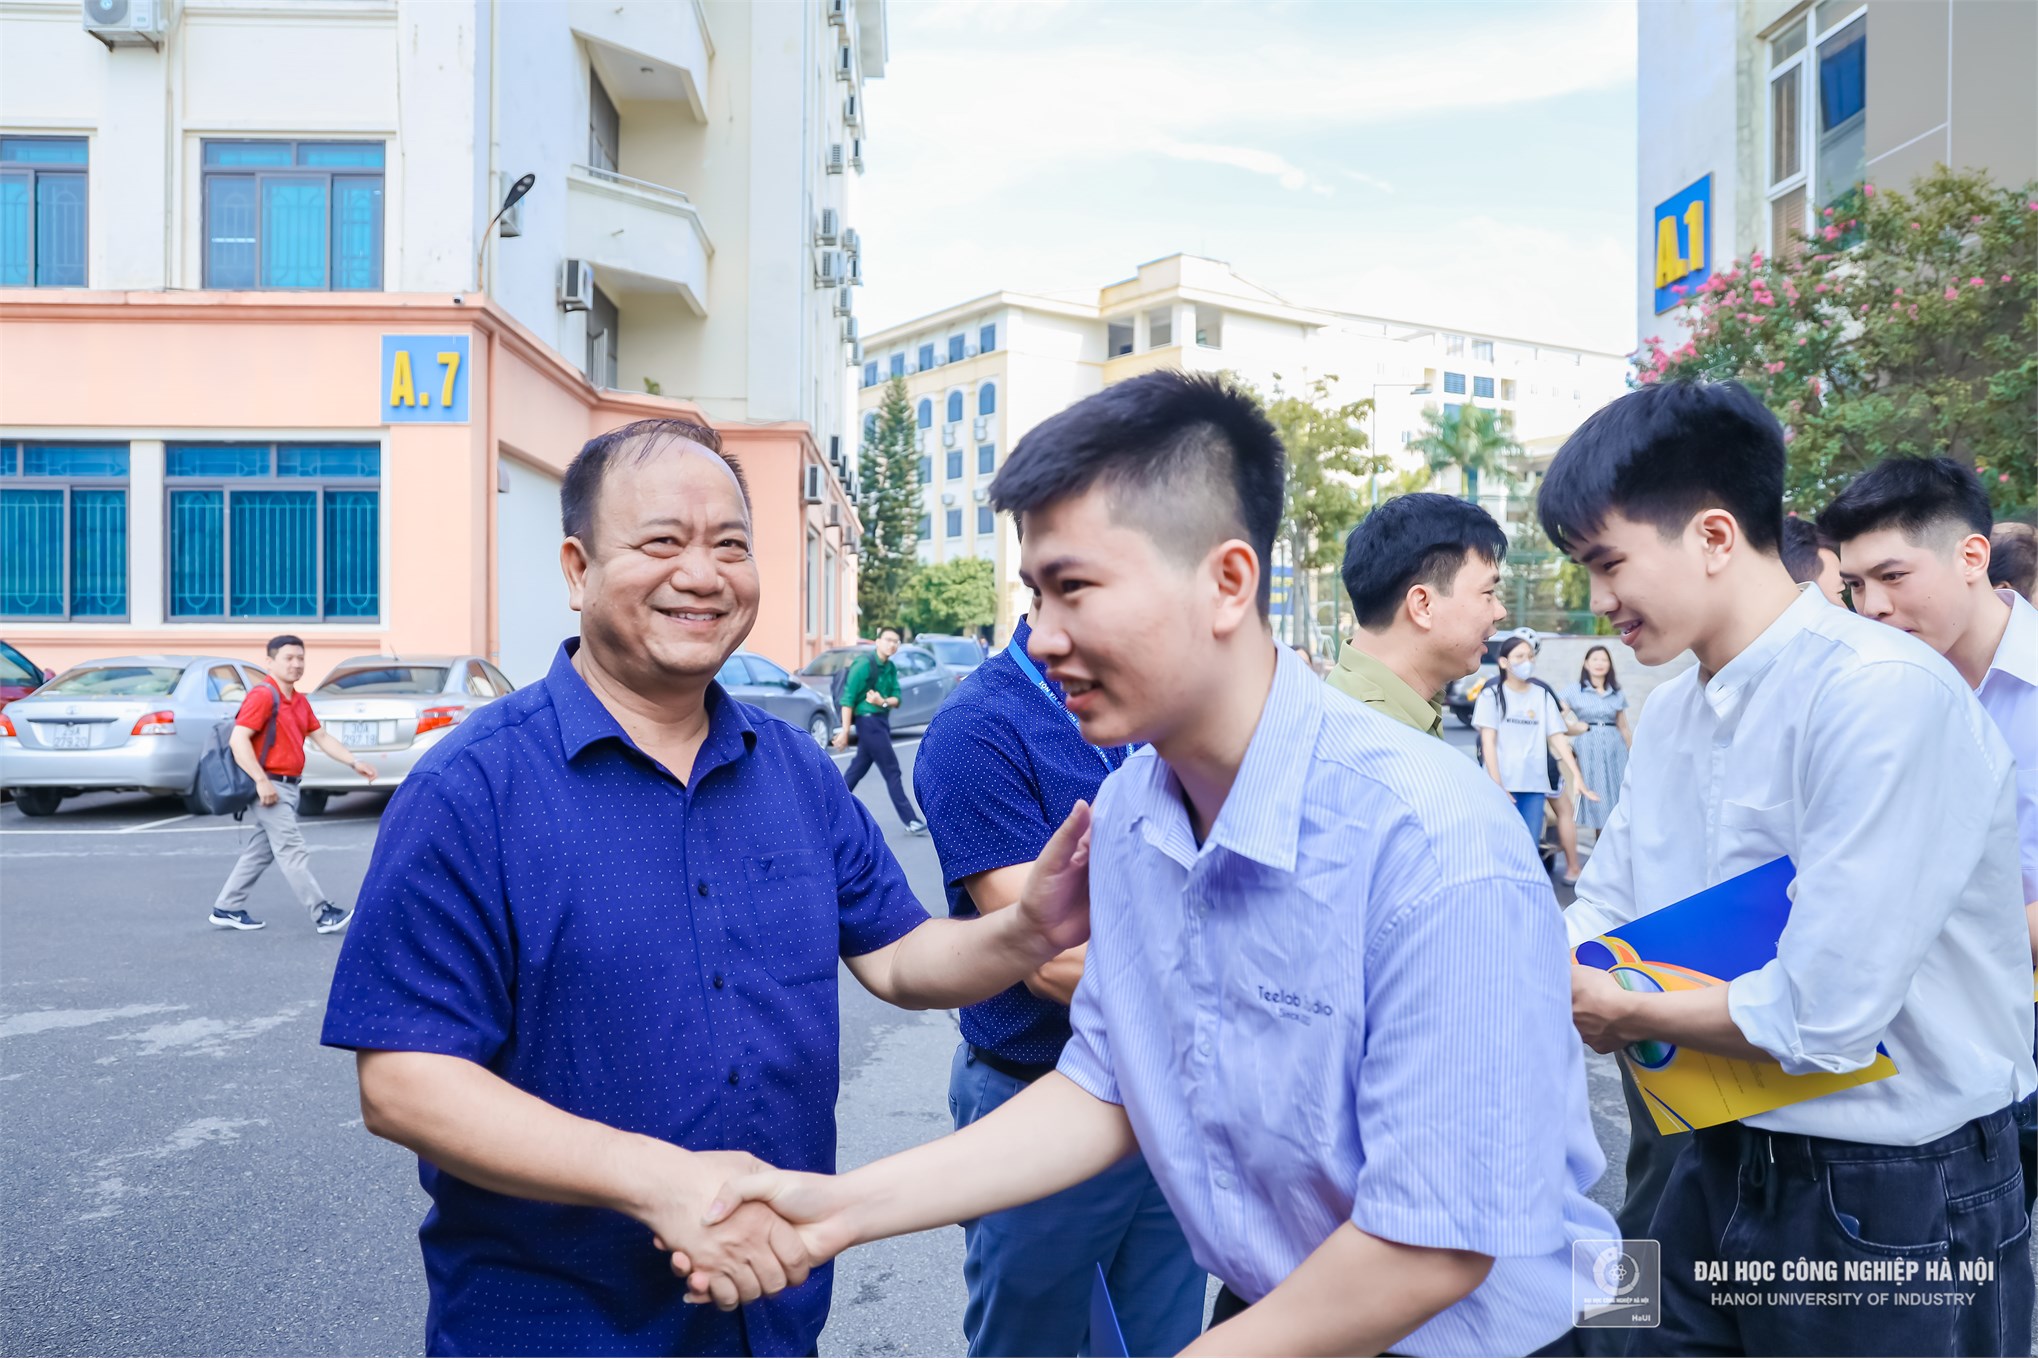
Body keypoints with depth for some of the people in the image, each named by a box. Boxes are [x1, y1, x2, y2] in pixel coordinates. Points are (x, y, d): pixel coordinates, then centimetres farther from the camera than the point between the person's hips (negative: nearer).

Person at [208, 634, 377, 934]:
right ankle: (322, 914, -7)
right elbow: (238, 740, -20)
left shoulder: (300, 702, 15)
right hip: (270, 788, -9)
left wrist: (354, 763, 7)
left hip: (289, 786, 9)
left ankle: (227, 909, 22)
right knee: (294, 853, -7)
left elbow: (322, 737, 17)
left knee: (259, 852, 14)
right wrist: (262, 781, -24)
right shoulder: (263, 695, -13)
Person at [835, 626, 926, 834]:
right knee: (892, 770, -6)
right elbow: (848, 699, -16)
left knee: (858, 768, 13)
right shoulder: (864, 664, -14)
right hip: (868, 720, -8)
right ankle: (910, 819, -2)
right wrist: (845, 731, -19)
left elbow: (896, 698, 8)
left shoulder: (890, 668, 9)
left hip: (881, 720, 8)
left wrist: (883, 701, -15)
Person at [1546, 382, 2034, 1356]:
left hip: (1893, 1205, -7)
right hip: (1723, 1168, 7)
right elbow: (1601, 912, 10)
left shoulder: (1886, 694, -23)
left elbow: (1820, 1016, -27)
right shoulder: (1670, 712, 3)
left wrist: (1626, 1014, -12)